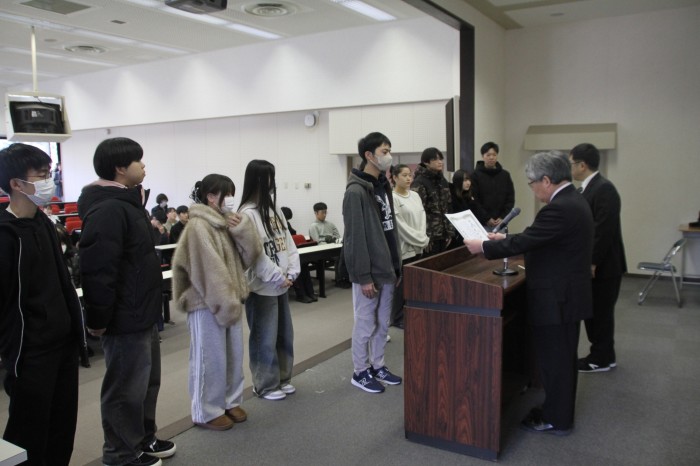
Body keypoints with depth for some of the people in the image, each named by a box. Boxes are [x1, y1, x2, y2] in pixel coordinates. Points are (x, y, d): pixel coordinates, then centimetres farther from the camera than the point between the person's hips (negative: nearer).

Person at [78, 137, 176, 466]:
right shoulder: (108, 210, -22)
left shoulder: (126, 203, 13)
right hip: (124, 319, -10)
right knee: (126, 388, 5)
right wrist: (97, 319, -20)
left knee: (147, 380, 21)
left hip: (141, 314, 10)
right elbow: (98, 271, -25)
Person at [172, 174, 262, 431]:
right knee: (210, 359, 3)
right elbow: (209, 270, -20)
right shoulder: (199, 226, -15)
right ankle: (207, 411, 18)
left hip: (230, 301, 8)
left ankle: (230, 401, 32)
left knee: (234, 355, 16)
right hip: (207, 304, -8)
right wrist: (224, 304, -20)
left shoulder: (228, 222, 10)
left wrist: (243, 229, -7)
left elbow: (250, 257, 6)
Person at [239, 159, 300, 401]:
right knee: (265, 338, 4)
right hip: (262, 287, -8)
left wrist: (292, 272, -3)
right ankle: (266, 385, 19)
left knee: (284, 334, 17)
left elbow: (287, 242, 9)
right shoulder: (247, 214, -16)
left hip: (280, 284, 8)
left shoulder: (273, 210, 10)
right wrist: (278, 277, -16)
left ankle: (282, 378, 32)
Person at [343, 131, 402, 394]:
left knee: (383, 323, 17)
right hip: (369, 273, -8)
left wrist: (397, 266, 14)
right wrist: (364, 276, -19)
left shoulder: (384, 186, 11)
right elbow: (355, 238, -19)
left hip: (387, 269, 8)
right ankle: (360, 372, 20)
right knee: (365, 324, 4)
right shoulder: (356, 191, -16)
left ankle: (377, 366, 31)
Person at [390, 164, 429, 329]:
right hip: (403, 248, -7)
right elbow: (400, 226, -15)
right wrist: (422, 240, -12)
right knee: (402, 284, 1)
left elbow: (422, 218, 10)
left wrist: (423, 239, -6)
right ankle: (397, 318, 13)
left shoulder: (415, 195, 12)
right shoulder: (392, 198, -12)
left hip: (417, 247, 7)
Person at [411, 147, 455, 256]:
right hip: (430, 235, -7)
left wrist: (450, 232, 10)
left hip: (443, 233, 7)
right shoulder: (419, 183, -11)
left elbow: (449, 208, 16)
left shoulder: (443, 180, 13)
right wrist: (425, 237, -18)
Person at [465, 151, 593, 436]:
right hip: (568, 294, 10)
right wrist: (507, 239, 15)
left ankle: (557, 420, 18)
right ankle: (559, 410, 34)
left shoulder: (558, 209, -24)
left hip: (557, 299, -10)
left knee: (553, 359, 4)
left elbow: (523, 243, -24)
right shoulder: (573, 201, 9)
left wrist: (483, 247, -12)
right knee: (562, 357, 19)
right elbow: (535, 239, 15)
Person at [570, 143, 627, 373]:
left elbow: (604, 230, -24)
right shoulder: (588, 188, 11)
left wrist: (592, 263, -22)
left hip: (603, 266, -9)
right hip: (591, 263, 9)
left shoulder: (604, 189, -20)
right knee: (593, 311, 16)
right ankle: (601, 354, 28)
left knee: (601, 313, 3)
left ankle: (602, 359, 16)